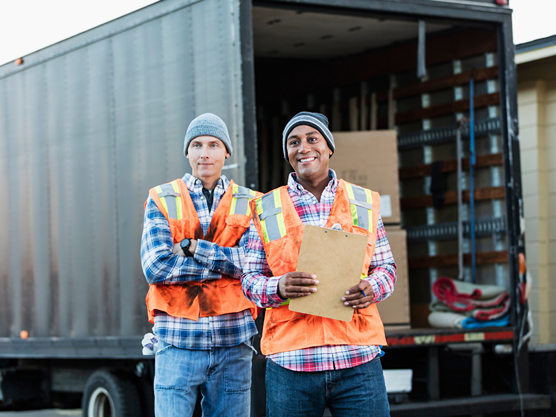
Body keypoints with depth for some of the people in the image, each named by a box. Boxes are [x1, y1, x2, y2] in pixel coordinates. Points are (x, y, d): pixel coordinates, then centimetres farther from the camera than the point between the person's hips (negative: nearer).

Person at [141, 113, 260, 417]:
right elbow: (155, 267, -10)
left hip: (233, 343, 2)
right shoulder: (162, 201, 4)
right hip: (178, 342, -1)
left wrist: (191, 247, -11)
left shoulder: (248, 204, 8)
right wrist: (226, 264, -8)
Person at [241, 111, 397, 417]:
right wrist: (278, 288, -14)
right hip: (291, 361, -1)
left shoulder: (364, 203, 12)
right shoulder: (266, 209, 9)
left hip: (358, 358, 1)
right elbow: (250, 279, 8)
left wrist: (372, 288, -8)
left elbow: (386, 267, 15)